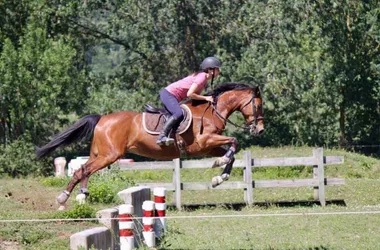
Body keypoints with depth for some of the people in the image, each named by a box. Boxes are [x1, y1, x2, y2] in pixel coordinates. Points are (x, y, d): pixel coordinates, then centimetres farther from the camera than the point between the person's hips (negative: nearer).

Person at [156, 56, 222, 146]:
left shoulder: (204, 78, 12)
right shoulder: (202, 77, -17)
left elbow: (195, 94, 14)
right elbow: (189, 94, -24)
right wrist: (206, 98, -17)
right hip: (168, 94, -11)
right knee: (179, 114, -28)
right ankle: (162, 137, -33)